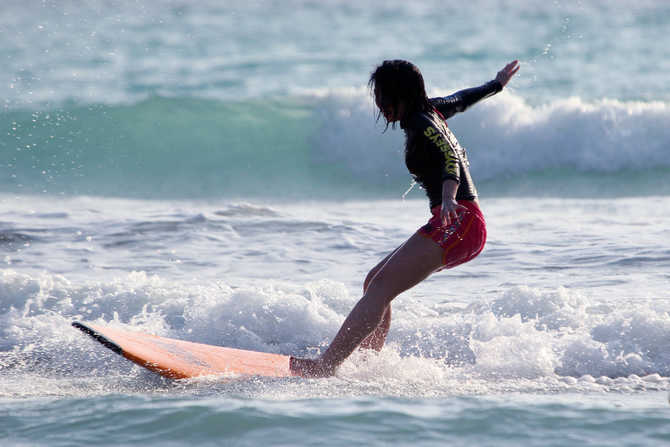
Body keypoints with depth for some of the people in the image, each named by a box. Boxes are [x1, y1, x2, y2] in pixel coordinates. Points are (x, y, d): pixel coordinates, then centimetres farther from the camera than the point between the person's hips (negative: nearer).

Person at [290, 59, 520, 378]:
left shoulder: (421, 124, -10)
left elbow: (450, 156, -28)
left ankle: (325, 366, -28)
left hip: (458, 222, -10)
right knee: (374, 282, 14)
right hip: (461, 224, 10)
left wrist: (448, 197, -47)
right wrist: (497, 84, 57)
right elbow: (464, 98, 38)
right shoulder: (432, 110, 18)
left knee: (381, 287, -20)